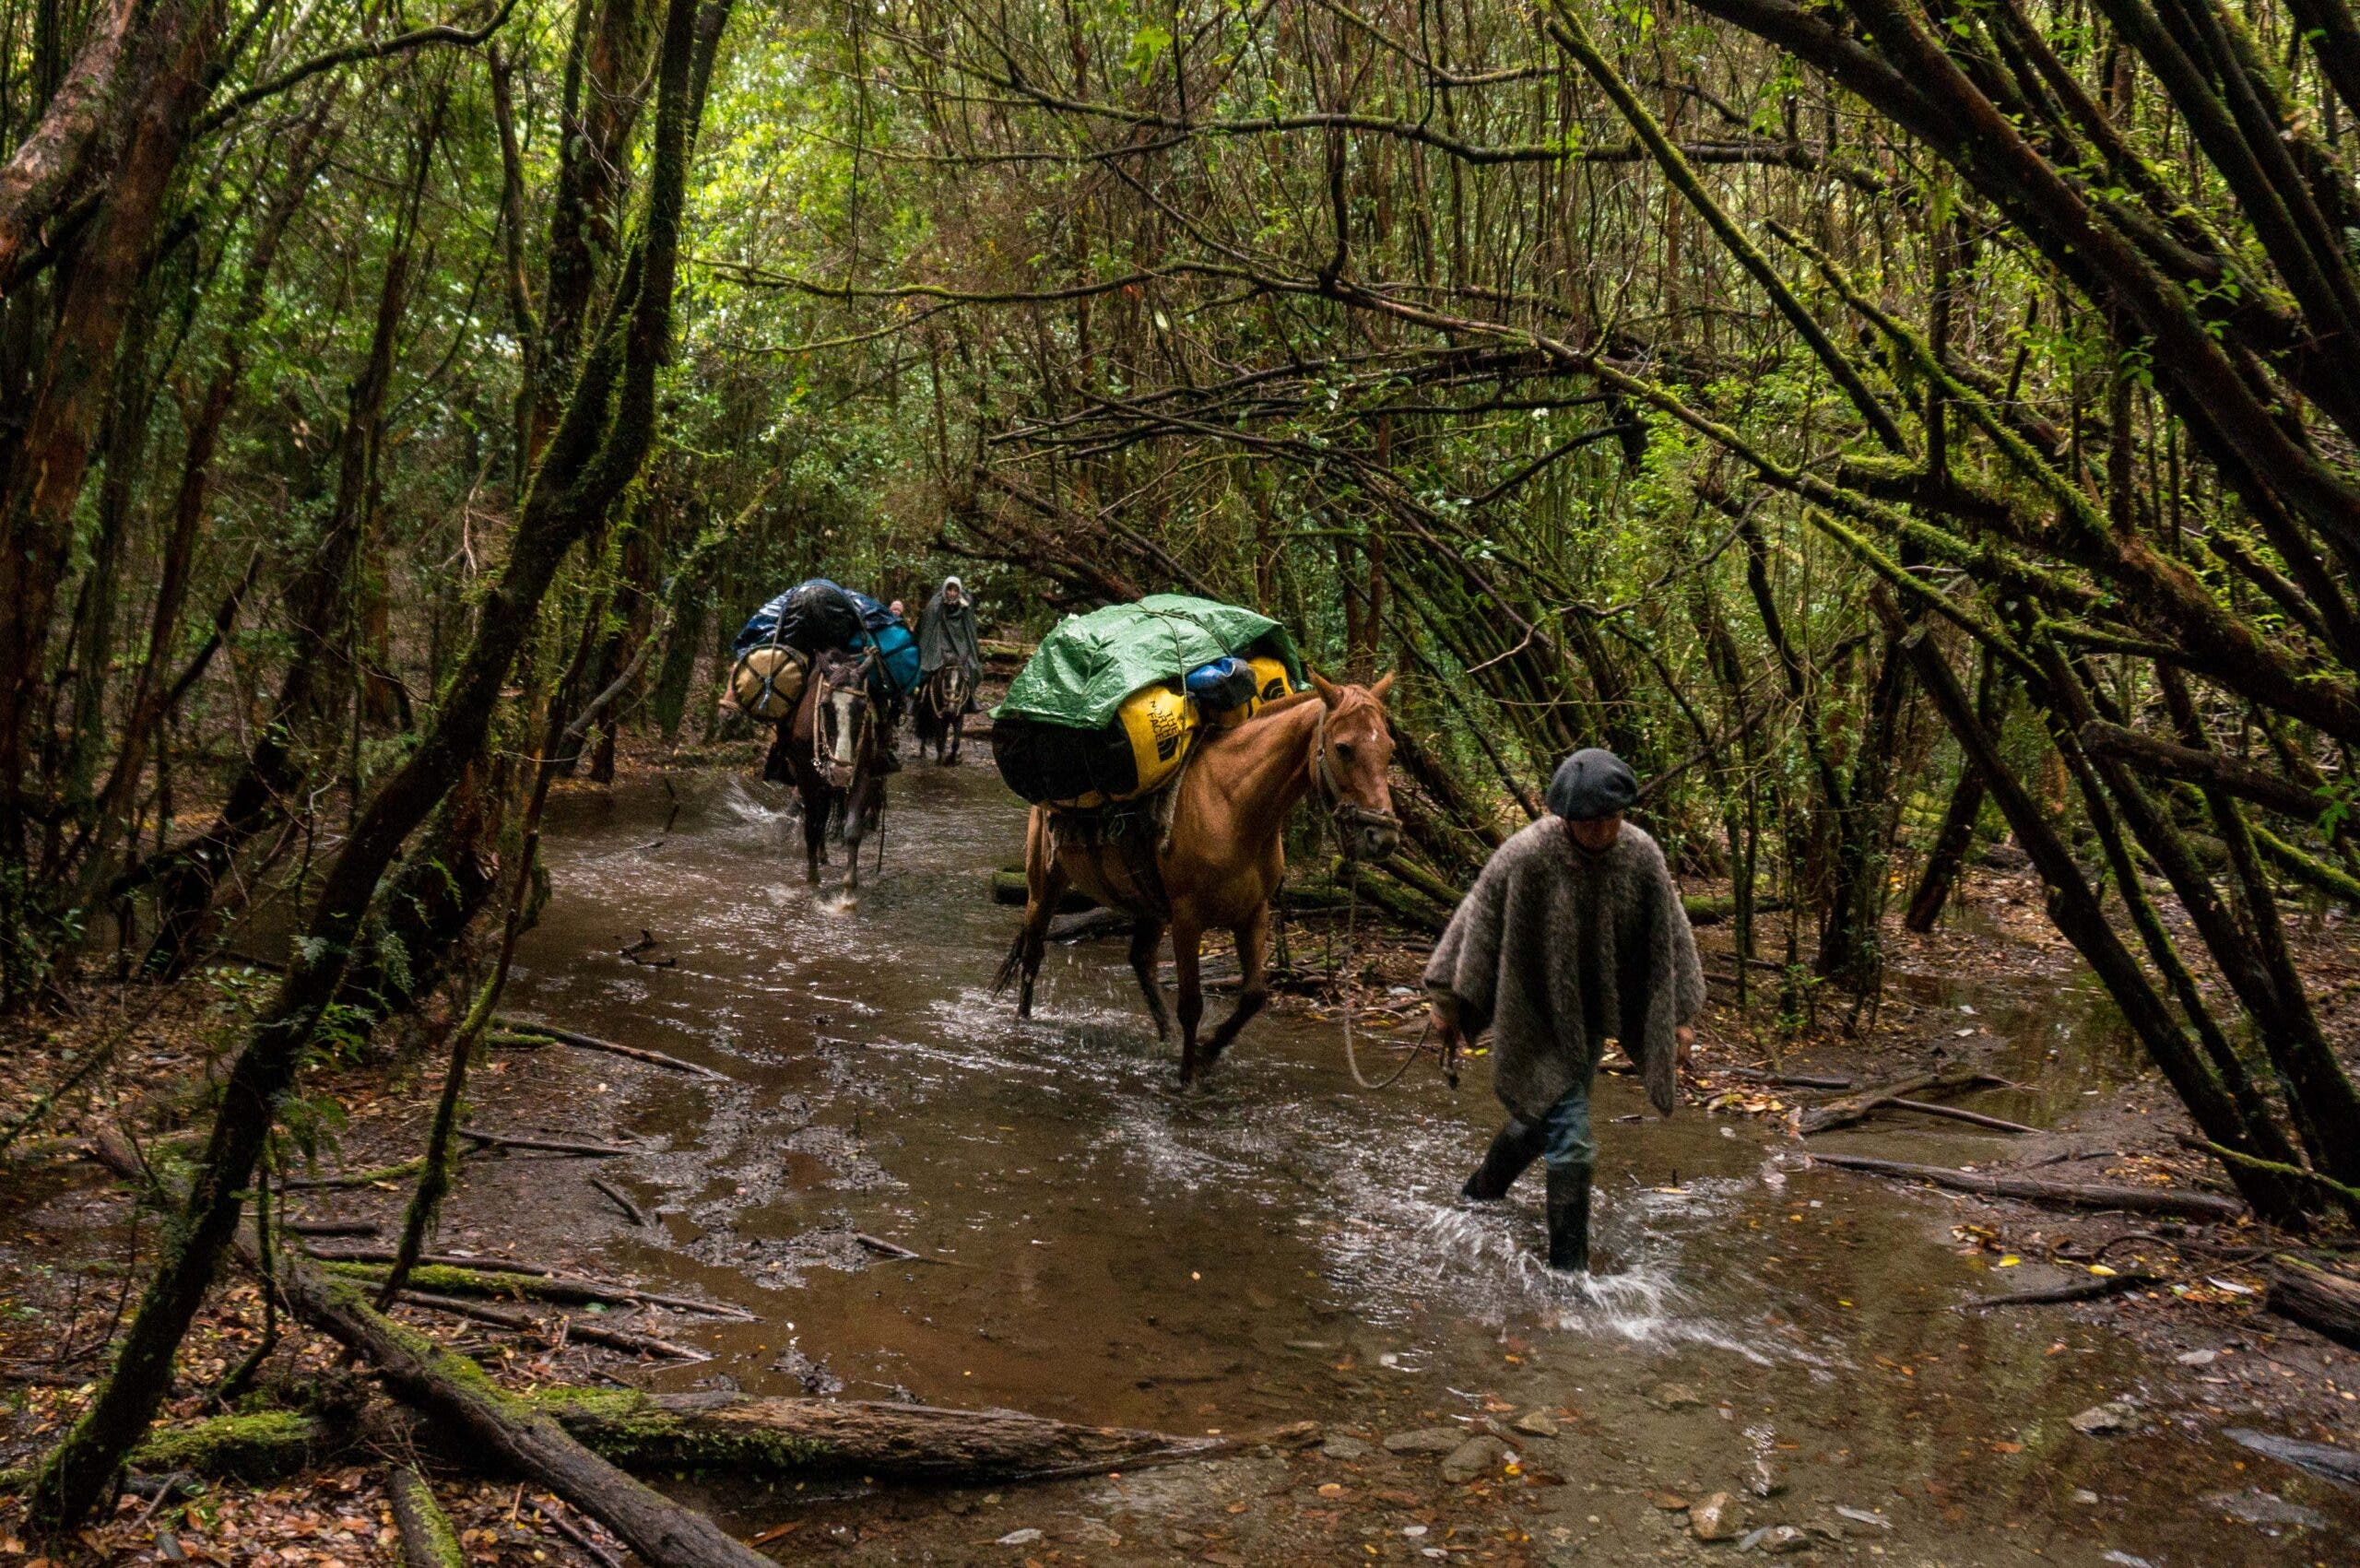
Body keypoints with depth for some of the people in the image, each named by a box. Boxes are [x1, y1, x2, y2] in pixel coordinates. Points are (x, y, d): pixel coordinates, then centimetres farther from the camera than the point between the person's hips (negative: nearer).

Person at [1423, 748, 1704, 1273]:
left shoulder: (1641, 855, -12)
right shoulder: (1524, 856, -24)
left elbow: (1670, 938, 1)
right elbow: (1476, 925, -13)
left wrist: (1681, 1014, 4)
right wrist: (1448, 1003, -6)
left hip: (1591, 1020, 5)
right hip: (1537, 1022, -5)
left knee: (1542, 1117, 23)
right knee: (1570, 1141, -8)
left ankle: (1483, 1191, 50)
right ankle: (1569, 1266, 6)